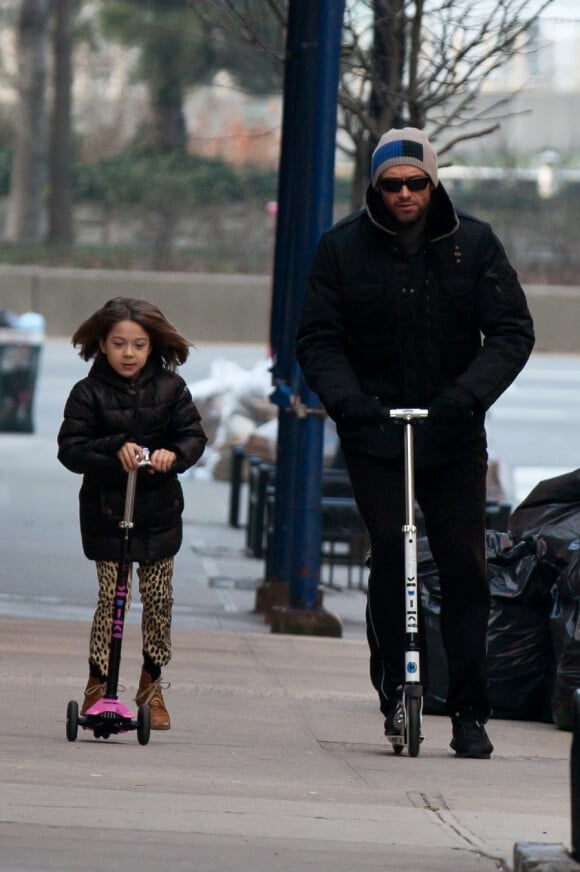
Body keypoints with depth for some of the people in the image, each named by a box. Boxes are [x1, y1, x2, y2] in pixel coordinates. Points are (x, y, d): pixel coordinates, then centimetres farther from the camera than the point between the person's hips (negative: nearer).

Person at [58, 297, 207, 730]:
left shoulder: (170, 388, 2)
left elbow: (194, 435, 0)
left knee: (159, 599, 4)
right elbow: (71, 449, -9)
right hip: (106, 511, -2)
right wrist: (115, 449, -24)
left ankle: (152, 685, 19)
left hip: (159, 512, 2)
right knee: (112, 597, -7)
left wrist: (173, 454, -21)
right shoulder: (89, 393, -4)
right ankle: (98, 685, 4)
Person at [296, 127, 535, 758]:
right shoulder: (343, 247, 2)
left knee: (464, 569, -2)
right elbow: (318, 339, 3)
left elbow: (512, 332, -1)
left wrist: (469, 394, -17)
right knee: (389, 560, -11)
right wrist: (346, 399, -16)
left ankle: (470, 712, 4)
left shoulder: (473, 243, 2)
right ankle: (394, 693, 1)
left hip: (454, 437, 1)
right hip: (373, 432, -1)